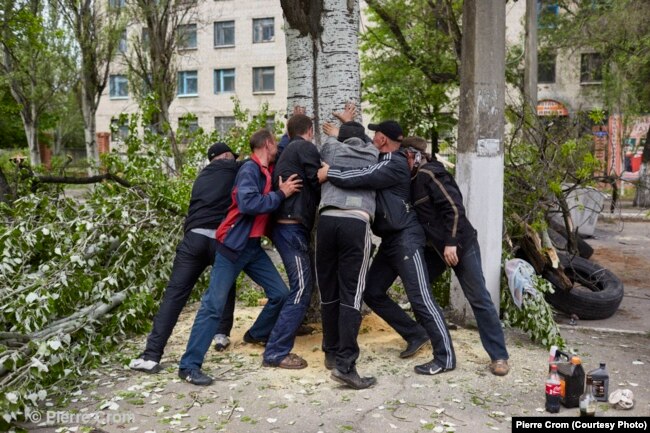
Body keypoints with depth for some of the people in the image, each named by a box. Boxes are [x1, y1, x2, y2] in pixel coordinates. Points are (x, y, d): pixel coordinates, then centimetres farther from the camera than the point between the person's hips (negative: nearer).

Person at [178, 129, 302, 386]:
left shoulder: (268, 170, 11)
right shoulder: (250, 169, -13)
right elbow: (248, 203, -28)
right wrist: (281, 194, -20)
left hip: (253, 246, 8)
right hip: (232, 245, -8)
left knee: (280, 293, 7)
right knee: (214, 304, -8)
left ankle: (256, 334, 32)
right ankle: (189, 365, -2)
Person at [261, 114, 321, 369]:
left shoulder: (288, 151, 22)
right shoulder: (305, 148, -4)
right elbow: (318, 183, -7)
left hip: (286, 225, 10)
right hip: (292, 226, -10)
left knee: (300, 286, 19)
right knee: (301, 289, -9)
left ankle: (280, 342, 29)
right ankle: (276, 353, -8)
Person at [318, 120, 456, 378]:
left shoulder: (394, 165, -15)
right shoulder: (382, 162, 15)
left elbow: (361, 177, -28)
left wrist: (329, 172, -16)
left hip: (406, 238, -10)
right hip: (390, 240, 10)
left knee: (420, 297, -10)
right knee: (373, 292, 10)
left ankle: (445, 357, -2)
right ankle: (416, 336, 21)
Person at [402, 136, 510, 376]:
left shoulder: (429, 174, -16)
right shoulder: (413, 180, 10)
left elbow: (454, 207, -22)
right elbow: (417, 215, 17)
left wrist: (451, 242, -25)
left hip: (460, 244, -9)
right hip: (435, 247, 9)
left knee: (479, 299, -3)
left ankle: (499, 356, 4)